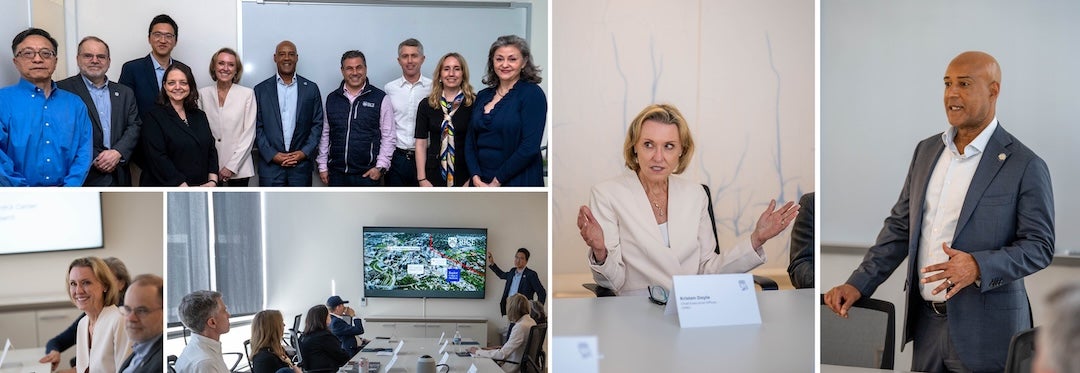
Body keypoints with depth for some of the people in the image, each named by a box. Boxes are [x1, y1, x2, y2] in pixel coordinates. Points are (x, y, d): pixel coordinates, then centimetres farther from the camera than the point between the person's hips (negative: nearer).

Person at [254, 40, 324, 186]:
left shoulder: (311, 88, 7)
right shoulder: (261, 89, 6)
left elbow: (317, 124, 6)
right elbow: (257, 127, 3)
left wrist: (305, 152, -6)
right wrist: (272, 155, -8)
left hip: (301, 166, 0)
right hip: (270, 165, 0)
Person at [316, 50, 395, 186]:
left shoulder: (380, 98, -1)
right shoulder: (332, 99, 9)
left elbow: (388, 136, -1)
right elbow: (325, 134, 12)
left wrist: (381, 167, -9)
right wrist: (322, 166, 9)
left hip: (367, 174, -3)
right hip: (336, 173, 3)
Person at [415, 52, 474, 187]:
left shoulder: (474, 104, -2)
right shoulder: (426, 105, 5)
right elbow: (421, 143, 3)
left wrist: (473, 179, -9)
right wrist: (422, 179, -4)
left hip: (464, 175, -1)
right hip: (434, 174, 2)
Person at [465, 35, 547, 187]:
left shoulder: (532, 93, -7)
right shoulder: (483, 96, 11)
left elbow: (529, 147, -15)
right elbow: (470, 141, 9)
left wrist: (497, 181, -12)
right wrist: (476, 177, -6)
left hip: (518, 182, -5)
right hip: (481, 183, 5)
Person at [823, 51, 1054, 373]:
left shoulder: (1026, 165, -9)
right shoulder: (926, 151, 8)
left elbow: (1039, 245, -9)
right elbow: (900, 226, 10)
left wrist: (978, 266, -27)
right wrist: (858, 284, 0)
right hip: (927, 321, 5)